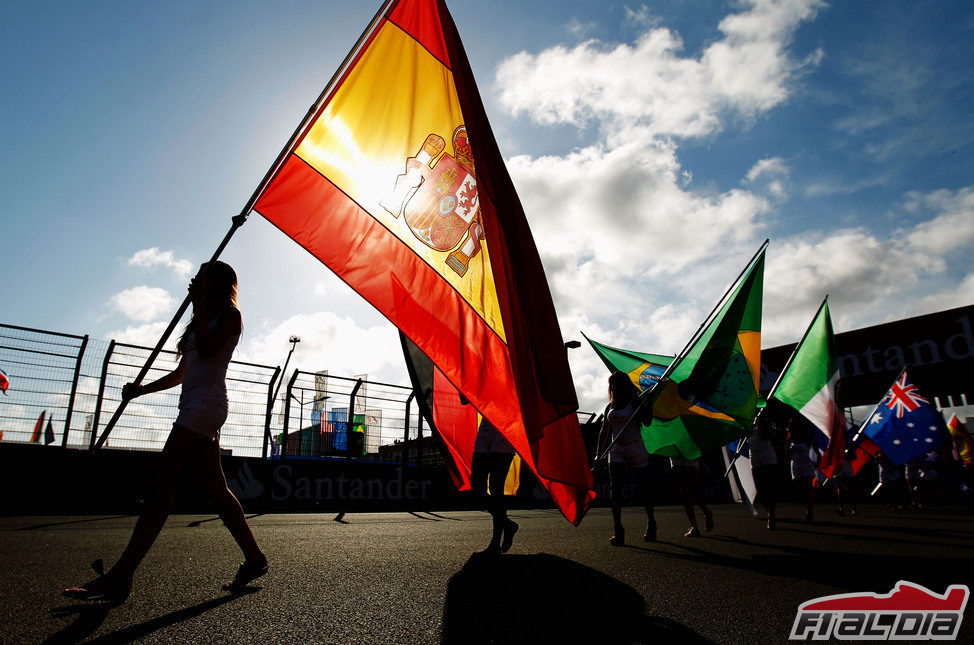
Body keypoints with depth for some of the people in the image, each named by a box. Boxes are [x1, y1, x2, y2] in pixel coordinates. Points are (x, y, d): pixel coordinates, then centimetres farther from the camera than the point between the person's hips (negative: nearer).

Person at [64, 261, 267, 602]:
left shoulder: (230, 314, 3)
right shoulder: (201, 321, 28)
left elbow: (208, 349, -15)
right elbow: (180, 374, 27)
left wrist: (198, 304, -11)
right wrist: (141, 389, 16)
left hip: (206, 403, -9)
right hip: (194, 407, 9)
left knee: (161, 484, -13)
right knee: (214, 487, 4)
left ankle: (120, 576, -13)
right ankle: (254, 559, 8)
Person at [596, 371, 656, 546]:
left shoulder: (635, 402, -3)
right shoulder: (610, 406, 12)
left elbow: (647, 420, -16)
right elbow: (604, 432, 16)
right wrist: (599, 454, 13)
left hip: (636, 448, -4)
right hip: (617, 450, 4)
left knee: (643, 488, 6)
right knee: (615, 487, -12)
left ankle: (651, 523, 30)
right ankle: (618, 531, -14)